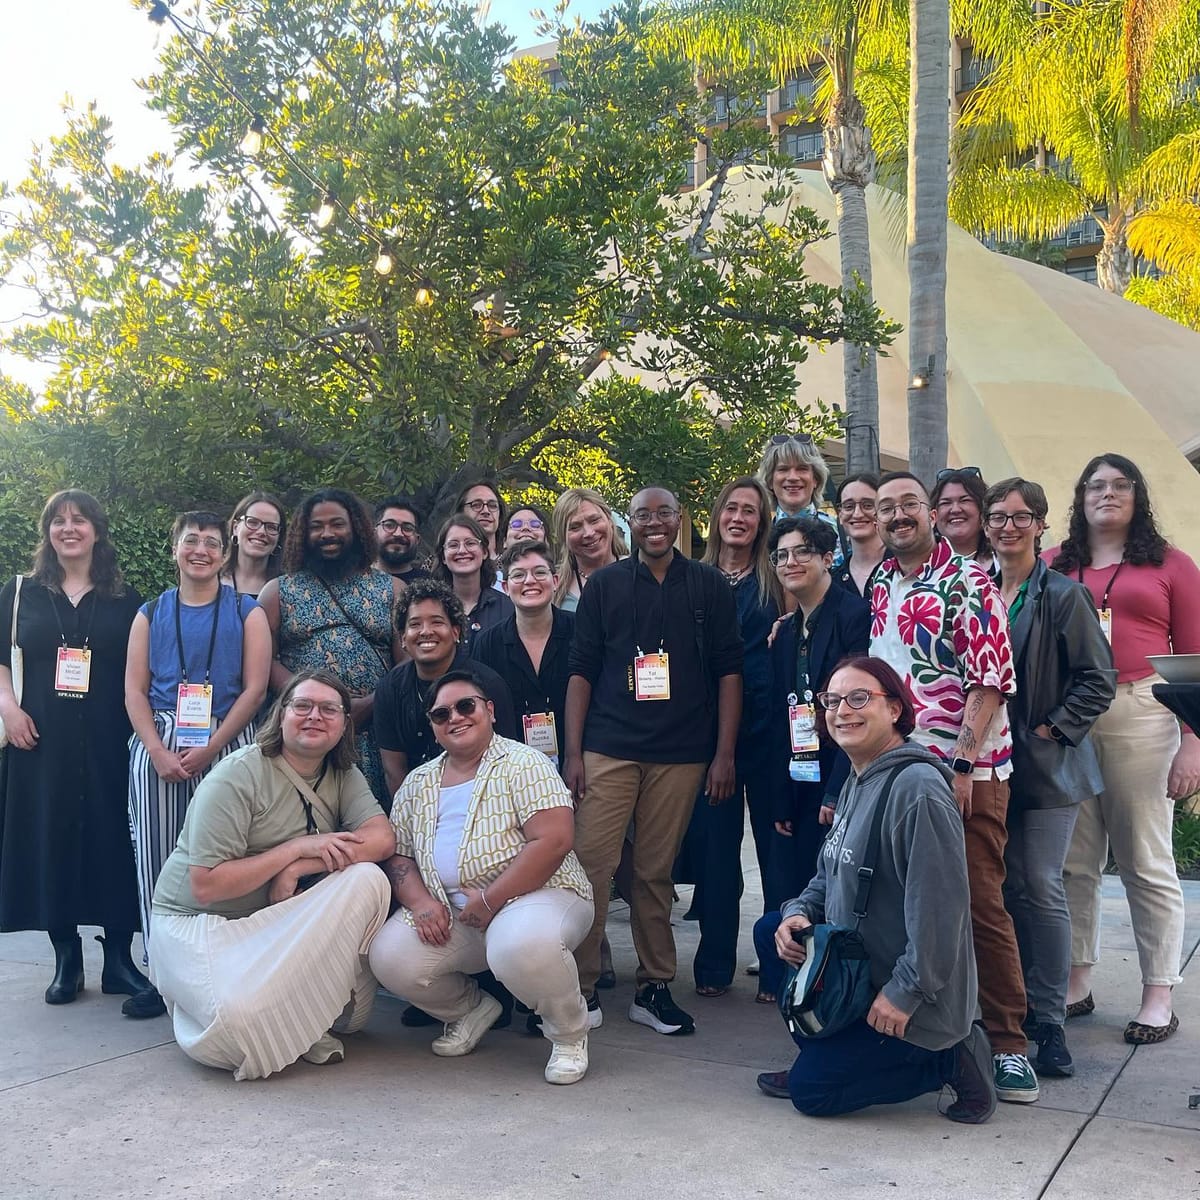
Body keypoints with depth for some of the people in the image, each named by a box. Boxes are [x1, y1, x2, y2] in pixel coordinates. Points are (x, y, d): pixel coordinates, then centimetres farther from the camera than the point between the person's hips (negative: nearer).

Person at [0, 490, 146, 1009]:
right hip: (42, 740, 1)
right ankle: (66, 959, 14)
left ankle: (118, 957, 9)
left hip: (108, 742, -1)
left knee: (112, 839, -1)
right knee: (50, 838, 3)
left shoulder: (124, 598, 8)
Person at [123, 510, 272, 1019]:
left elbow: (254, 688, -2)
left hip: (227, 744, -2)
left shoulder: (247, 613, 6)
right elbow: (134, 691, 7)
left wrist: (209, 749, -11)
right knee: (157, 856, -1)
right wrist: (160, 752, -8)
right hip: (158, 746, 2)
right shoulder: (151, 614, 13)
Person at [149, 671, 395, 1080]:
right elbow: (205, 886, -21)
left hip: (281, 921, 6)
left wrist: (297, 870, -24)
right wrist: (298, 848, -24)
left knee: (367, 878, -22)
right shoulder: (236, 777, -16)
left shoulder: (344, 776, 2)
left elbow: (382, 839, -14)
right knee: (239, 1018, -35)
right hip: (201, 920, -6)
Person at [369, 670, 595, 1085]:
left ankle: (569, 1032, -5)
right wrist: (420, 902, -11)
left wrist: (490, 900, -19)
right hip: (448, 913, 6)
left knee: (521, 946, -38)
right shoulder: (418, 783, 13)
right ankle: (471, 1009, 13)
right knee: (389, 957, -18)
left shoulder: (522, 764, -6)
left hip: (535, 895, -6)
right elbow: (398, 855, 11)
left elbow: (554, 840, -18)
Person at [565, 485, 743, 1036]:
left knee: (656, 872, 7)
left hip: (682, 754, 0)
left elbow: (728, 670, 6)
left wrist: (724, 753, -1)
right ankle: (580, 986, 4)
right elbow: (582, 670, 5)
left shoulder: (709, 586, 8)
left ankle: (654, 988, 18)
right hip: (609, 750, 0)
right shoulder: (604, 585, 7)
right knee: (590, 863, -6)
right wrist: (573, 752, -2)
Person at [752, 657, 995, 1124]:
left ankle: (950, 1060, 2)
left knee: (811, 1090, -7)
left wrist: (906, 991, -23)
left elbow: (939, 904, -27)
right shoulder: (856, 782, 7)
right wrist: (799, 911, -4)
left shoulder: (917, 787, -25)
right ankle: (826, 1053, 16)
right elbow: (831, 874, 16)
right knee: (770, 929, 7)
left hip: (914, 998, -9)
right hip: (858, 967, 9)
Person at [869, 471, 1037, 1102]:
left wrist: (961, 766, -17)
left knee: (980, 907, -3)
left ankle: (1007, 1044, 8)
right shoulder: (878, 586, 11)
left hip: (966, 772, -5)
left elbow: (989, 681, -12)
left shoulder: (967, 581, -7)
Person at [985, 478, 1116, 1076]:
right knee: (1005, 888, 9)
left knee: (1041, 890, -4)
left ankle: (1049, 1019, 7)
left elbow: (1099, 679, -6)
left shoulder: (1062, 594, -6)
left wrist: (1052, 730, -11)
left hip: (1047, 766, -4)